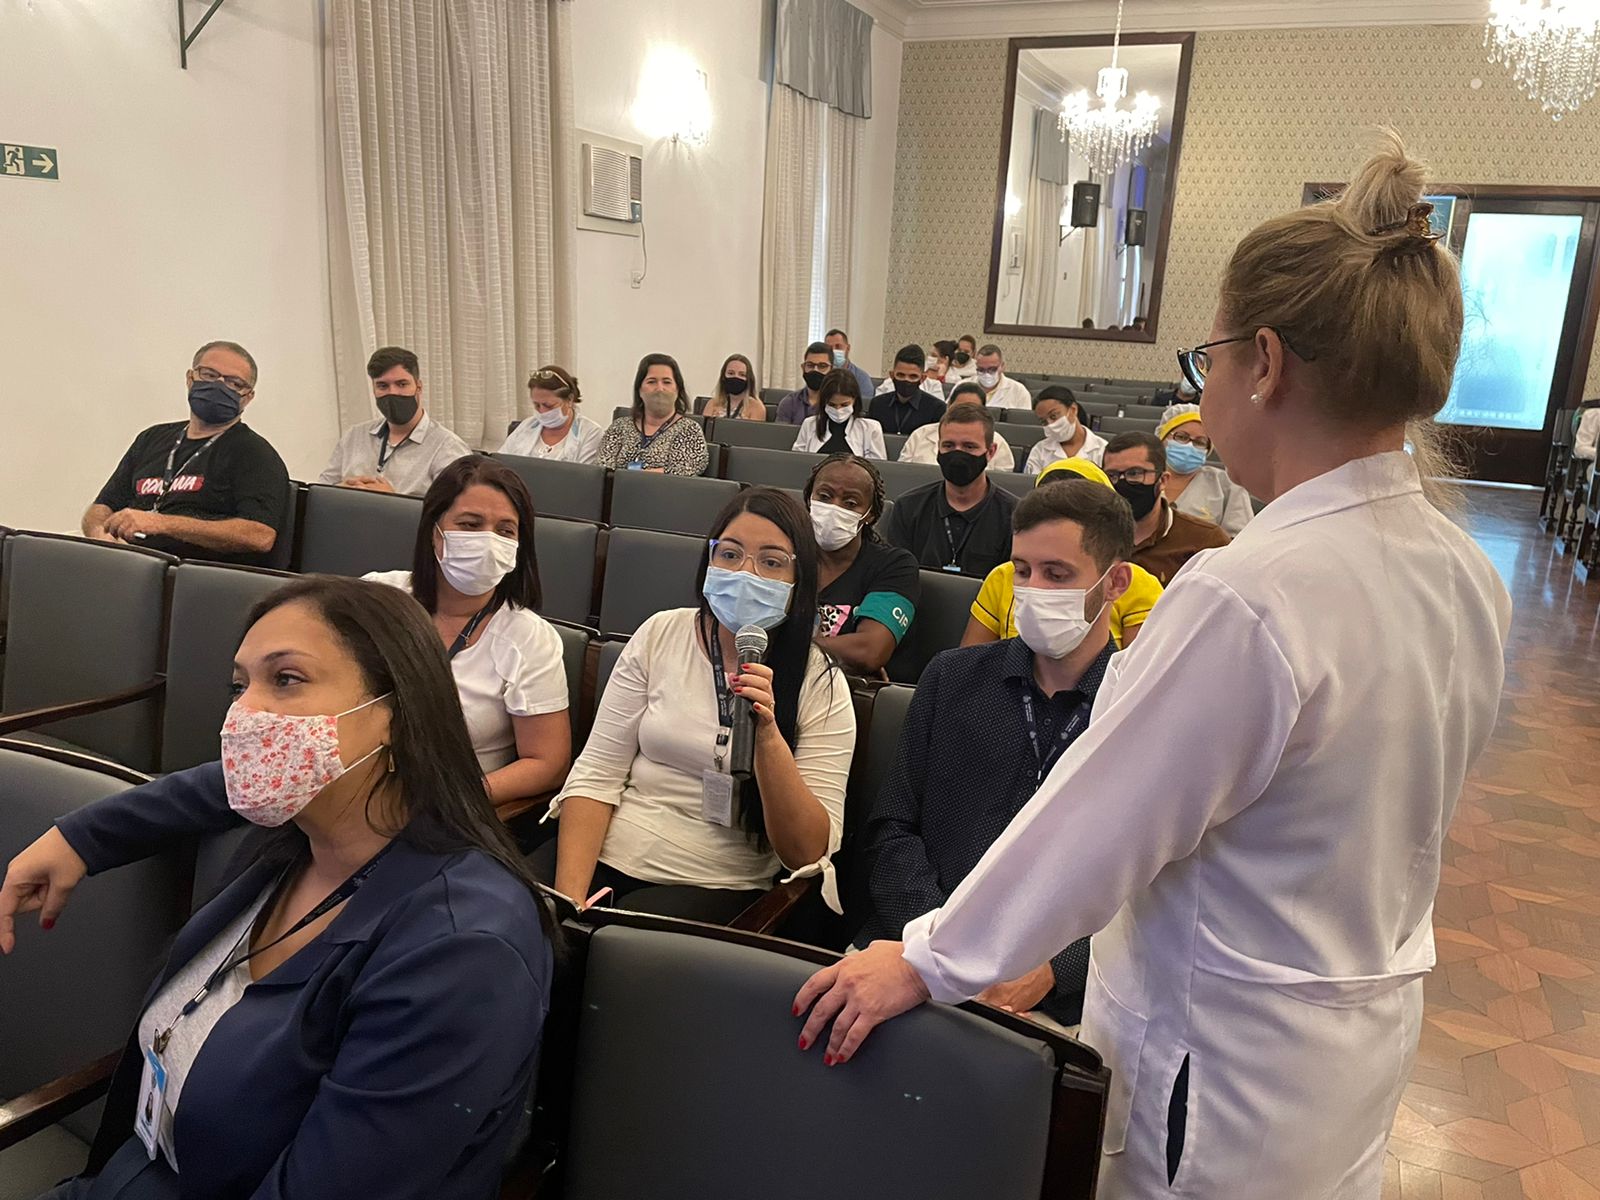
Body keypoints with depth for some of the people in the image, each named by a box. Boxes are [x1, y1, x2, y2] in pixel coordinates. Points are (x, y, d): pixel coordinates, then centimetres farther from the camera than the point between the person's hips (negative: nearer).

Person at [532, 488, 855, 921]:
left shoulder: (821, 685, -4)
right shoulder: (661, 634, 3)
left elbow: (809, 852, -9)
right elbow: (595, 774, 1)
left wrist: (769, 736, -23)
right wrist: (568, 897, -13)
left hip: (716, 886, -3)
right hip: (605, 855, 3)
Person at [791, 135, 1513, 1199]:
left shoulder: (1248, 599, -31)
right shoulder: (1469, 577, -5)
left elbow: (1094, 824, -24)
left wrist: (927, 961, -11)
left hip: (1230, 1066, -7)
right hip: (1372, 1028, 8)